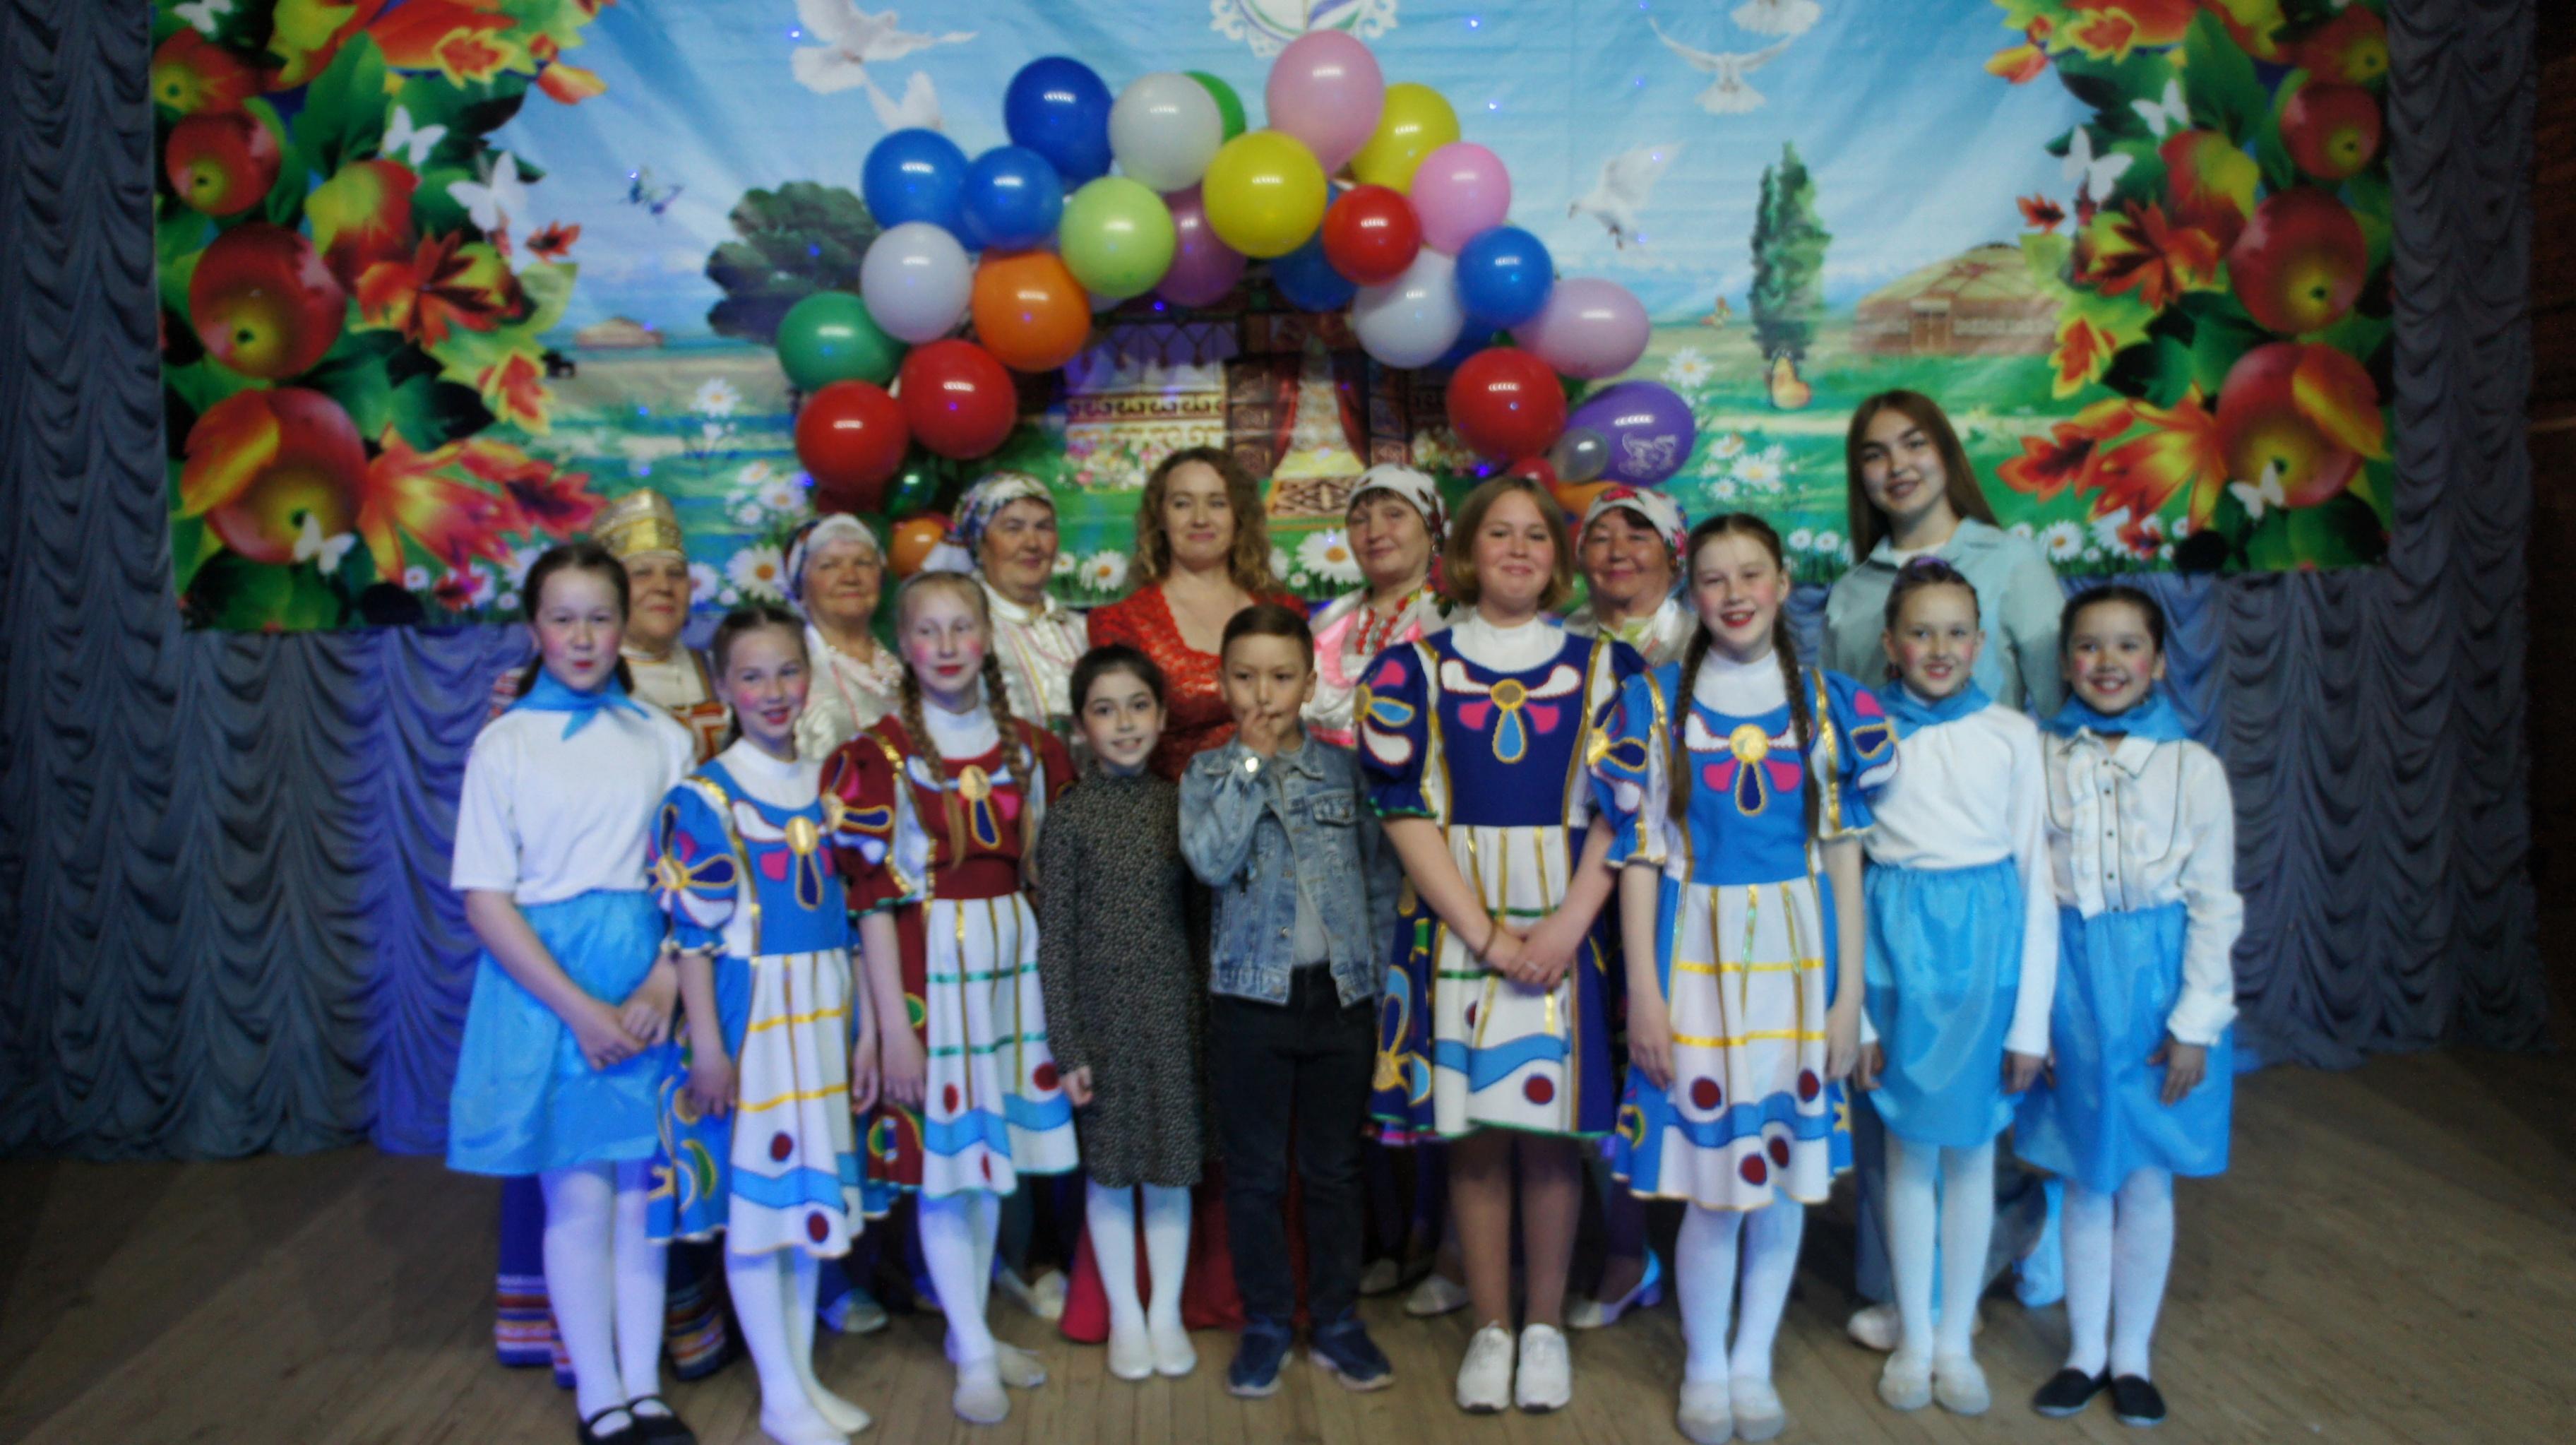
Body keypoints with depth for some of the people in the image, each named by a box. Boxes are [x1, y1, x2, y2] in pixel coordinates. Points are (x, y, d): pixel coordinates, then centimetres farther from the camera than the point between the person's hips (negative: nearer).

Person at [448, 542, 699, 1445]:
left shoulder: (663, 738, 5)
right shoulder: (505, 743, -1)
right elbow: (486, 901, -5)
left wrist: (662, 986, -11)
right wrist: (581, 1010, -11)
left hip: (649, 983, 2)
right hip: (546, 978, -2)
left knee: (643, 1189, 7)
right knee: (578, 1196, 3)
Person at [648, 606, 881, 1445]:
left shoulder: (829, 787, 7)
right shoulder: (705, 797, -8)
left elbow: (852, 918, 9)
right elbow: (692, 932, -11)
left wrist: (865, 1026, 7)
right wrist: (707, 1045, -14)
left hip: (823, 1014, 5)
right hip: (747, 1013, -5)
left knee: (812, 1190, 13)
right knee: (753, 1197, 3)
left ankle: (803, 1374, 26)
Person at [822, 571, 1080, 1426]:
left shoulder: (1028, 747, 5)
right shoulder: (878, 755, -7)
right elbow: (872, 897, -9)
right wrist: (893, 1023, -12)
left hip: (1014, 960, 4)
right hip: (929, 964, -4)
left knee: (991, 1149, 12)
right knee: (942, 1159, 2)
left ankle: (971, 1329, 28)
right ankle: (975, 1353, 15)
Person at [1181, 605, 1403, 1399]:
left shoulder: (1346, 768, 3)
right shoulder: (1208, 774, -1)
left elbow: (1382, 878, 7)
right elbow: (1211, 862, -20)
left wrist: (1374, 968, 1)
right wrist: (1252, 763, -15)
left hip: (1341, 997, 1)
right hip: (1251, 998, -1)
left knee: (1335, 1168, 12)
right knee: (1256, 1172, 9)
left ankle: (1335, 1321, 26)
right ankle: (1265, 1323, 25)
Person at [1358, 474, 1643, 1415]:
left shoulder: (1604, 666, 5)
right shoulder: (1411, 669, 3)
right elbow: (1405, 810, -4)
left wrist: (1567, 925, -12)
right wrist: (1486, 933, -11)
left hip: (1567, 931, 0)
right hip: (1454, 930, 0)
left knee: (1550, 1133, 5)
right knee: (1471, 1135, 5)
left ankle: (1546, 1327, 23)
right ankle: (1490, 1329, 21)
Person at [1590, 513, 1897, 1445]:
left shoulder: (1830, 703, 4)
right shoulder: (1654, 704, 0)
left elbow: (1844, 854, 5)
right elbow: (1639, 855, -1)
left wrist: (1850, 991, 2)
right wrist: (1642, 992, -5)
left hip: (1798, 956, 2)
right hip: (1697, 956, -2)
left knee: (1786, 1174, 9)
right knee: (1712, 1181, 1)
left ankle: (1754, 1362, 28)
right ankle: (1705, 1368, 23)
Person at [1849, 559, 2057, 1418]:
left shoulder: (2013, 735, 0)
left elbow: (2037, 880, 1)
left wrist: (2031, 1020, -2)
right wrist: (1851, 1013, -4)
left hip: (1989, 949, 1)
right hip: (1900, 948, 0)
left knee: (1972, 1152, 10)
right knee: (1911, 1152, 8)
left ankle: (1957, 1341, 25)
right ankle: (1914, 1340, 23)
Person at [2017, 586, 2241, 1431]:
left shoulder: (2192, 768, -4)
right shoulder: (2041, 761, -2)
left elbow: (2215, 904, -3)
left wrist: (2196, 1021, -7)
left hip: (2156, 981, -1)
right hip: (2070, 980, 1)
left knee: (2146, 1181, 9)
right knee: (2085, 1181, 11)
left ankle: (2133, 1354, 26)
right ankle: (2086, 1351, 26)